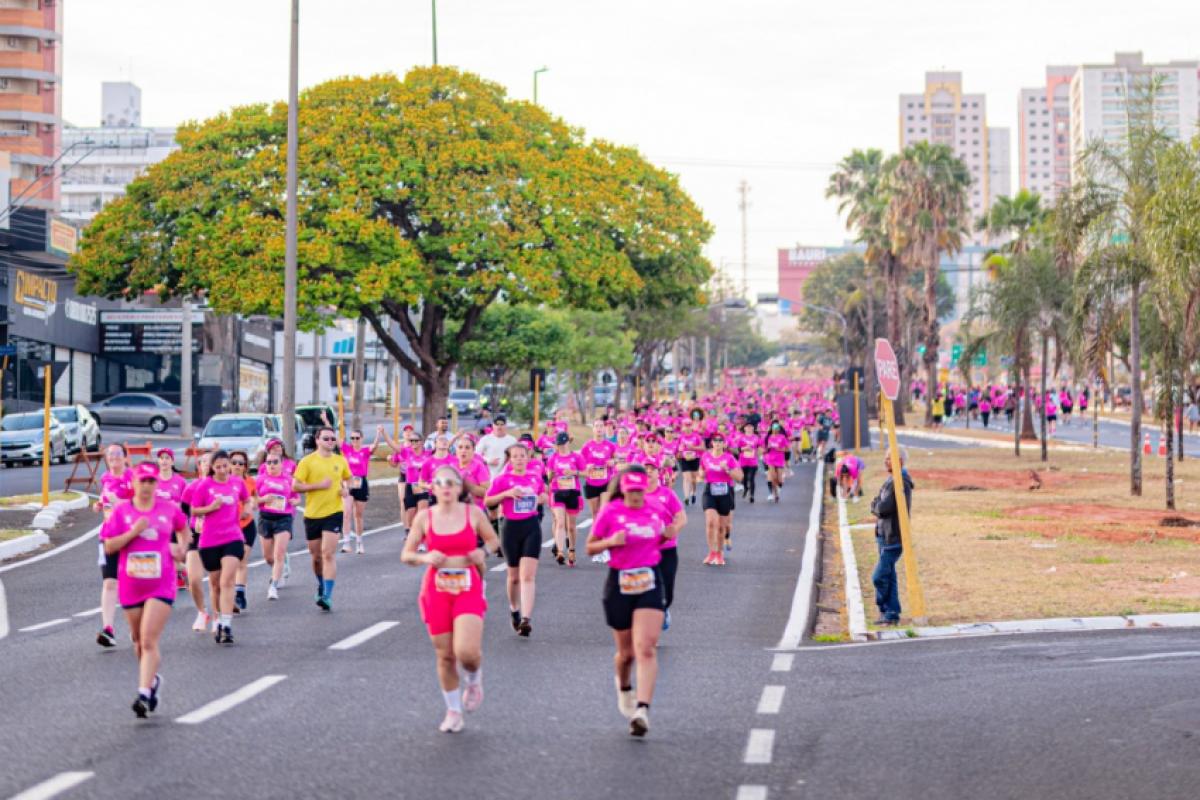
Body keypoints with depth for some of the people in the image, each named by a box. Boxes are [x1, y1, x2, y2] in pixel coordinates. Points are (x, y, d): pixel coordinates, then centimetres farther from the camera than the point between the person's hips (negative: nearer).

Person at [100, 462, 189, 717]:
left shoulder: (169, 509, 2)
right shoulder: (121, 510, 0)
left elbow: (183, 529, 23)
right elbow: (109, 546, -3)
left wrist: (181, 549, 6)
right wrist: (133, 532, -15)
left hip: (160, 584, -2)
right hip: (131, 585, 2)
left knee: (149, 641, -15)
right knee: (139, 640, 16)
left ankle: (144, 692, -19)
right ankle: (152, 679, 40)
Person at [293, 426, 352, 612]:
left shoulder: (340, 461, 5)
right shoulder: (307, 461, -4)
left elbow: (347, 478, 24)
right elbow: (295, 486, -8)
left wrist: (346, 489, 2)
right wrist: (318, 485, -17)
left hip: (334, 513, 0)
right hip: (312, 514, 0)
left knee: (328, 554, -13)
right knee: (316, 556, 12)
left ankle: (327, 596, -17)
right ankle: (321, 585, 40)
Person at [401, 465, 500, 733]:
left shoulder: (473, 513, -2)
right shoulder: (425, 517, 0)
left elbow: (494, 541, 12)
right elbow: (406, 555, 4)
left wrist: (483, 553, -9)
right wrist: (425, 558, -16)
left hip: (468, 589, -1)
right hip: (436, 590, 1)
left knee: (467, 652, -18)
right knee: (445, 656, 4)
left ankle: (474, 680, 18)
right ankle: (453, 711, 23)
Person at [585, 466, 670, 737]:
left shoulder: (654, 511, 6)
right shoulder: (610, 511, -3)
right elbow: (590, 547, 2)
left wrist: (666, 536, 2)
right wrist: (611, 542, -17)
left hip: (649, 583, 1)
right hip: (619, 584, -1)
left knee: (646, 648, -15)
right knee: (626, 652, 10)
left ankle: (642, 710, -21)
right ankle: (624, 689, 44)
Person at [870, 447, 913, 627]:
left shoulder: (900, 483, -17)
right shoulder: (890, 480, 15)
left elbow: (884, 508, -21)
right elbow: (876, 504, 17)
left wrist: (876, 507, -1)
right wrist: (878, 508, -3)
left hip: (893, 537, -10)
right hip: (884, 535, 10)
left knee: (880, 576, -9)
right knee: (888, 576, 11)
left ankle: (885, 610, 6)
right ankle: (891, 614, 15)